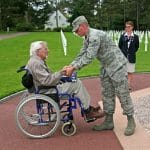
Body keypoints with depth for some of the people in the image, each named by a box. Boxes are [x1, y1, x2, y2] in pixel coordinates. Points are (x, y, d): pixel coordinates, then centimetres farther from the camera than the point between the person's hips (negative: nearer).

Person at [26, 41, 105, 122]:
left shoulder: (38, 61, 15)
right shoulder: (35, 63, -20)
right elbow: (47, 81, -27)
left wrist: (61, 73, 7)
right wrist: (60, 73, -26)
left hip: (48, 88, 11)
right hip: (46, 92, -11)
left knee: (77, 82, 7)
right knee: (77, 85, -13)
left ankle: (88, 108, 8)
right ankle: (88, 112, -5)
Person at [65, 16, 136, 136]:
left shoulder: (95, 35, -23)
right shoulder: (87, 39, 8)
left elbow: (89, 57, -29)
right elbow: (82, 55, 11)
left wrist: (74, 68, -25)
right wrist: (71, 65, -3)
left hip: (117, 65, -10)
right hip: (106, 67, 10)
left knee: (122, 94, -4)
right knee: (107, 94, 10)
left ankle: (131, 122, 7)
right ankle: (109, 121, 17)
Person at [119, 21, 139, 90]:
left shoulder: (135, 37, -1)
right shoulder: (122, 36, 1)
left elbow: (137, 46, 9)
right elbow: (120, 45, 6)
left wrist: (132, 52, 4)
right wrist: (122, 53, 2)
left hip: (131, 57, 0)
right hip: (123, 57, 1)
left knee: (130, 72, 6)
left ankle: (129, 85, 15)